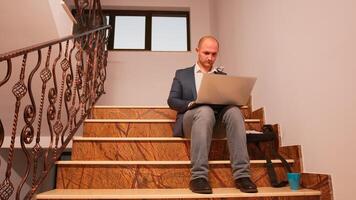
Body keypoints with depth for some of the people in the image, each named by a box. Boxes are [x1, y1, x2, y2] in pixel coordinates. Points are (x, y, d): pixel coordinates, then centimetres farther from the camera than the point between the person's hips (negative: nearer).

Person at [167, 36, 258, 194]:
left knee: (234, 110, -31)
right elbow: (172, 100, 6)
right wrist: (192, 104, -14)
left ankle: (241, 175, -34)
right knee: (205, 110, -37)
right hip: (191, 118, -2)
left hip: (218, 119, 3)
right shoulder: (182, 74, 17)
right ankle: (198, 176, -40)